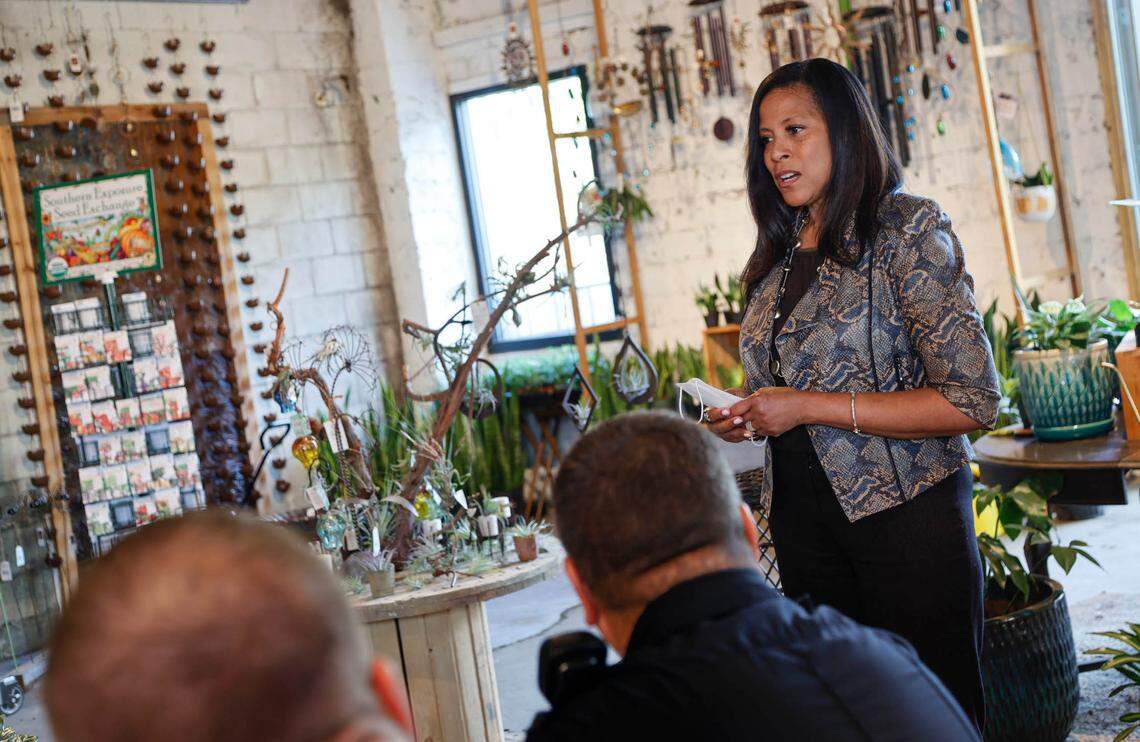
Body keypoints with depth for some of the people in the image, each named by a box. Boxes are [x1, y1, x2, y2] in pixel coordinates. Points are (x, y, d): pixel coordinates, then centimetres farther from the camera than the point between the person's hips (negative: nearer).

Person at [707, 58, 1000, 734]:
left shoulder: (908, 231, -9)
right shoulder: (781, 257, 12)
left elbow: (972, 401, -16)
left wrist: (810, 407, -17)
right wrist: (746, 419, 3)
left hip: (904, 517, -6)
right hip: (805, 519, 7)